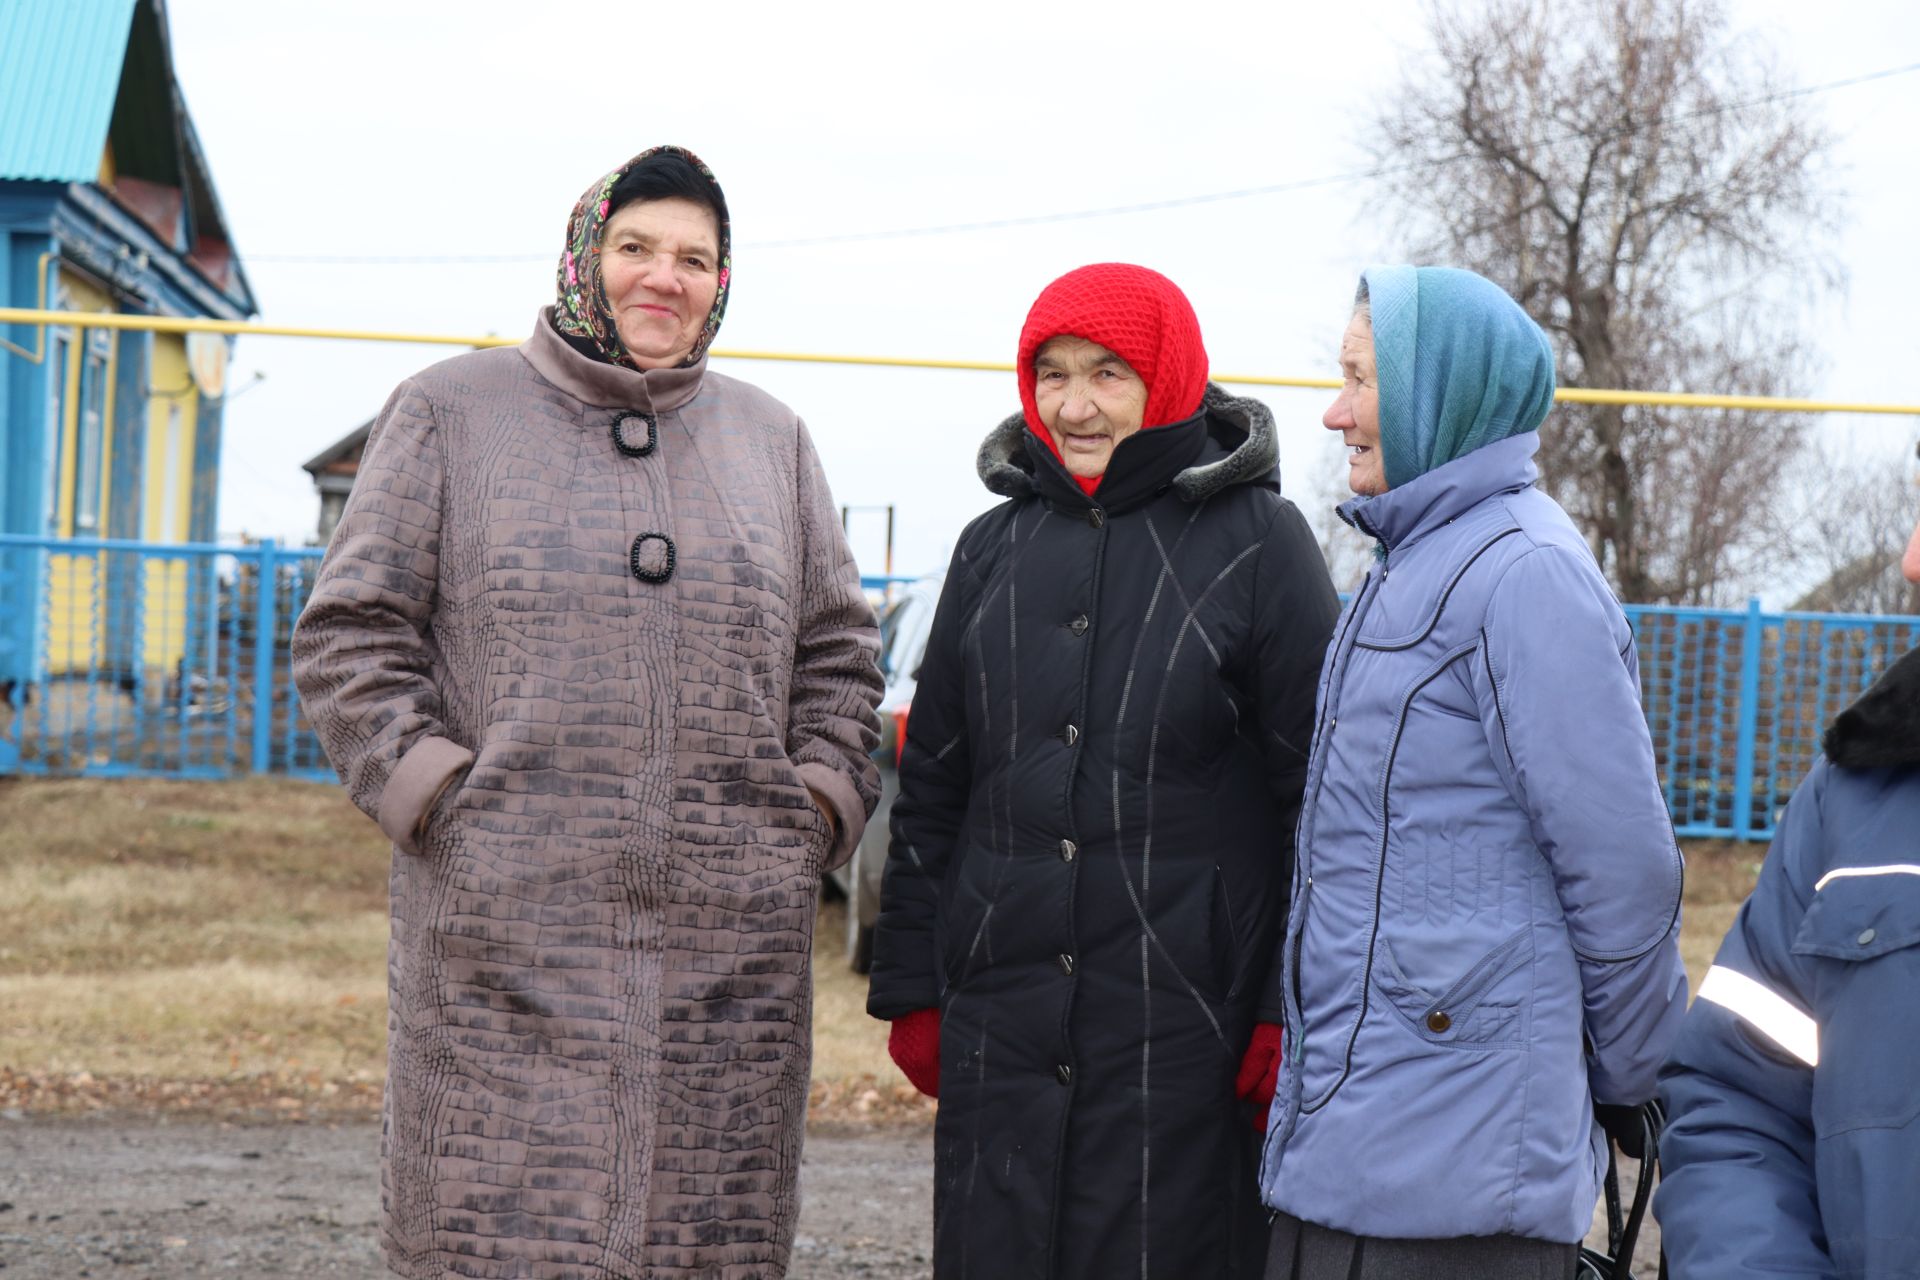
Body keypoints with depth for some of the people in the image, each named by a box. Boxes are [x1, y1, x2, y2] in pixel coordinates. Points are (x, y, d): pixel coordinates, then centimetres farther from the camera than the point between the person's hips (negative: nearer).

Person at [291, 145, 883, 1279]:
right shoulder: (455, 410, 7)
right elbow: (351, 633, 5)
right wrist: (437, 791, -6)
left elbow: (838, 650, 22)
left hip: (732, 942, 3)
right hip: (508, 938, -3)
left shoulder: (770, 437, 17)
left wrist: (816, 809, 8)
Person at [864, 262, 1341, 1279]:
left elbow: (1323, 794, -3)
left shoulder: (1254, 539, -2)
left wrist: (1295, 1014, -7)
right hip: (1000, 1034, 4)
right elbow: (931, 791, 17)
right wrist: (911, 990, 12)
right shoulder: (994, 548, 13)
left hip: (1184, 1041, -4)